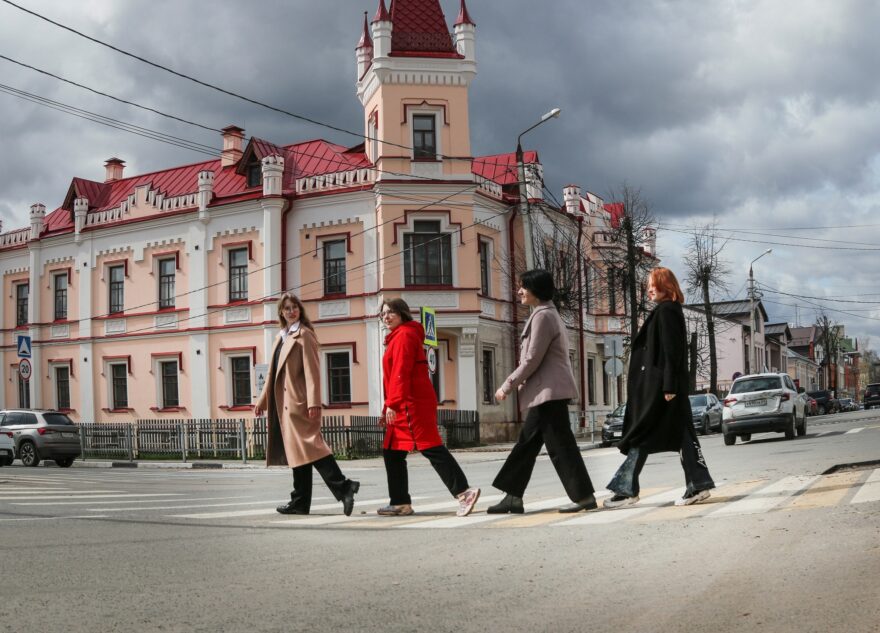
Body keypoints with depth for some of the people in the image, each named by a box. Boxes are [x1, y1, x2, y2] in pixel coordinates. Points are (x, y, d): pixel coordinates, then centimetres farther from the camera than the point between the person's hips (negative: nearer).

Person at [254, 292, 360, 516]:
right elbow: (273, 373, 25)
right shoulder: (281, 337, 20)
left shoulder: (304, 335, -5)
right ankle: (300, 502, 12)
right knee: (296, 451, 9)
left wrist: (313, 403, -21)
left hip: (298, 402, -8)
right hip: (283, 403, 8)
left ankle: (343, 487, -18)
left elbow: (312, 370, -13)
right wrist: (262, 401, 22)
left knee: (307, 445, -16)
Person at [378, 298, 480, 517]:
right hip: (405, 407, 10)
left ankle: (463, 491, -16)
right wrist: (388, 408, 24)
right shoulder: (397, 337, 23)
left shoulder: (404, 335, -7)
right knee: (392, 452, 11)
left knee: (431, 448, -13)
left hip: (413, 405, -10)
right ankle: (401, 503, 14)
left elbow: (401, 373, -17)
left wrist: (392, 404, -21)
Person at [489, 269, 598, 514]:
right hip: (546, 391, 11)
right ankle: (513, 497, 14)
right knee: (527, 443, 11)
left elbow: (532, 360, -18)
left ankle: (583, 496, 0)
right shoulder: (547, 314, 19)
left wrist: (507, 386, -11)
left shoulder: (543, 316, -14)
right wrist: (519, 384, 17)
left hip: (549, 391, -11)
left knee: (559, 444, -6)